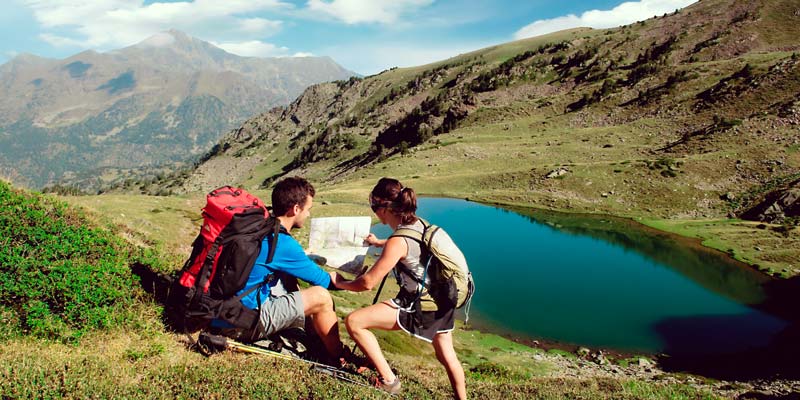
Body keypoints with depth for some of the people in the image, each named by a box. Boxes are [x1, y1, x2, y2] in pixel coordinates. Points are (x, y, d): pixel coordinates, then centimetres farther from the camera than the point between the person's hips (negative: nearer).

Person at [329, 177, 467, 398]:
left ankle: (388, 380, 4)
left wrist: (340, 283, 2)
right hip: (444, 302, 9)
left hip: (420, 308, -9)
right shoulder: (419, 224, 2)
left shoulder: (398, 241, -21)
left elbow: (367, 283, -17)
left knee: (353, 322, -5)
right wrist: (378, 243, 44)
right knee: (446, 356, 28)